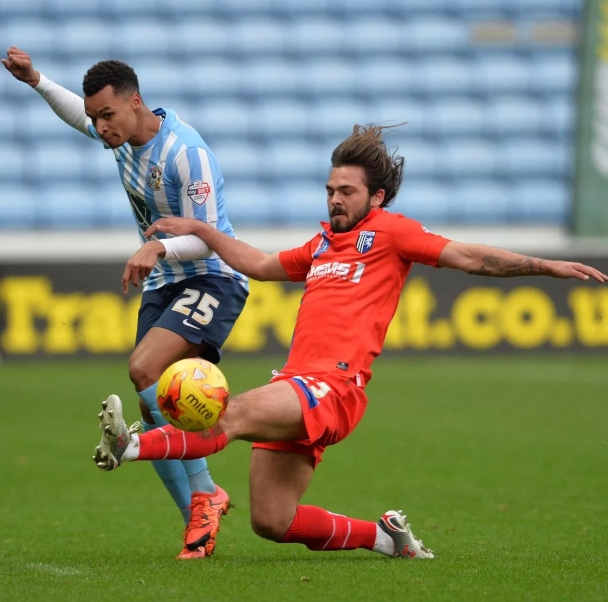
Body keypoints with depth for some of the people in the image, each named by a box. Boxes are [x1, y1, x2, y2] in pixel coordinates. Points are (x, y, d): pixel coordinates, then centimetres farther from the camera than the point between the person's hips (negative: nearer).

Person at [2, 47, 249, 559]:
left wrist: (158, 247, -40)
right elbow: (82, 117, 28)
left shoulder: (186, 152, -22)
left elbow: (206, 240, -23)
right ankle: (199, 522, 5)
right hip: (162, 286, 9)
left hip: (212, 280, -9)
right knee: (155, 410, -1)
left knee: (144, 368, -29)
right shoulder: (122, 133, 3)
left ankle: (204, 493, -21)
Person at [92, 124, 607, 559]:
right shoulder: (322, 244, 28)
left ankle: (131, 446, -47)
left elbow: (470, 257, 5)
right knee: (273, 523, 0)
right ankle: (385, 537, 14)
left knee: (234, 414, -30)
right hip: (297, 384, 8)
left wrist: (545, 266, -4)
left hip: (334, 385, -8)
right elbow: (260, 265, 42)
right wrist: (200, 231, 40)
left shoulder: (389, 232, 8)